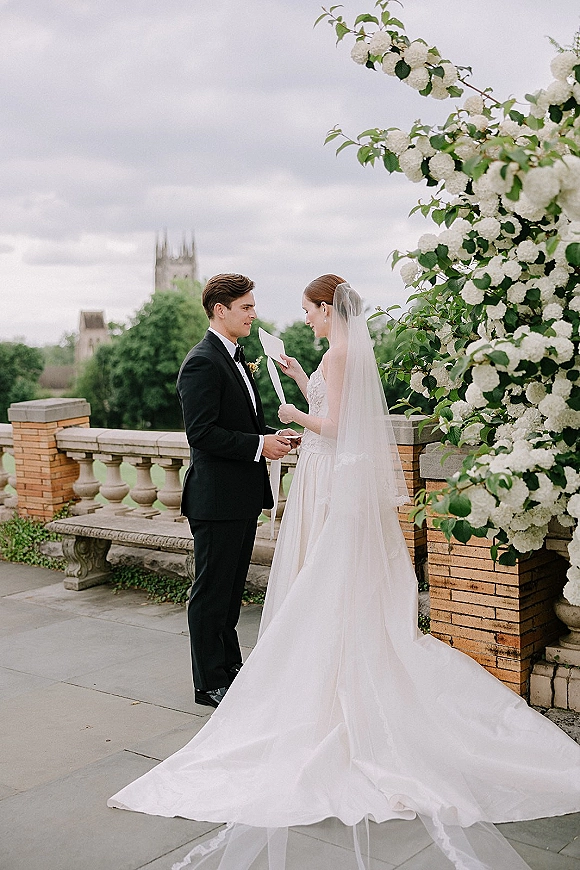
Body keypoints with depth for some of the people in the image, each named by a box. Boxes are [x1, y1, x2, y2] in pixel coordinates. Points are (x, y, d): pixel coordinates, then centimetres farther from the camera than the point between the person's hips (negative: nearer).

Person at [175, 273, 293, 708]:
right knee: (212, 590, 2)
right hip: (217, 497, -10)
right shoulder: (203, 362, -16)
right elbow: (202, 432, -23)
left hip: (244, 496, 10)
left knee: (231, 587, 19)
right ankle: (210, 683, 13)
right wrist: (259, 445, -20)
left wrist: (272, 436, 6)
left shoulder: (236, 357, 15)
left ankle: (230, 666, 32)